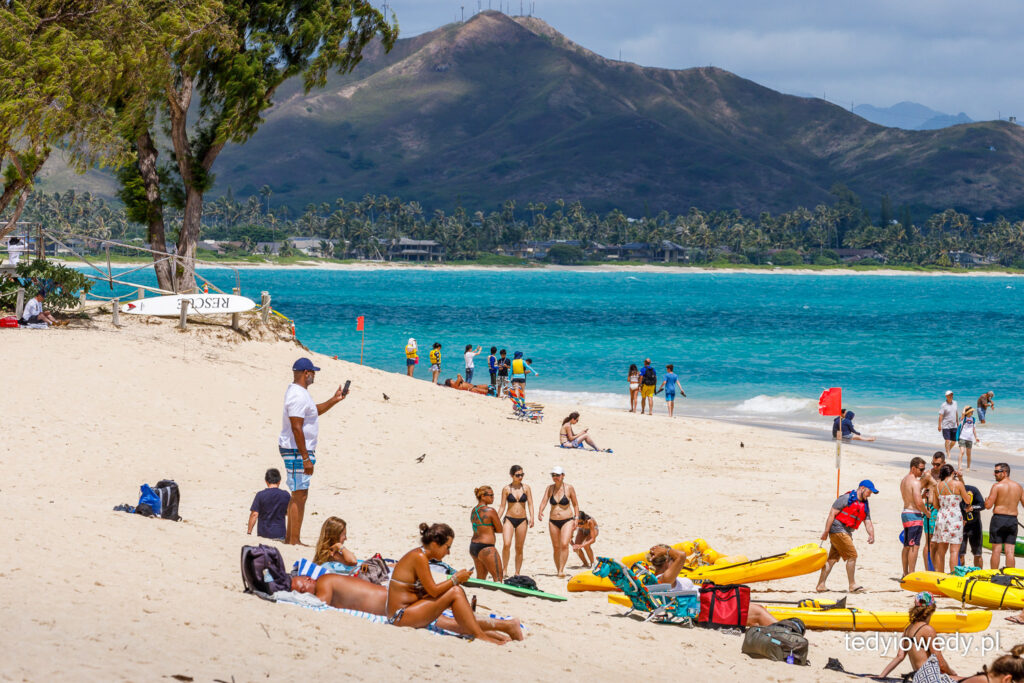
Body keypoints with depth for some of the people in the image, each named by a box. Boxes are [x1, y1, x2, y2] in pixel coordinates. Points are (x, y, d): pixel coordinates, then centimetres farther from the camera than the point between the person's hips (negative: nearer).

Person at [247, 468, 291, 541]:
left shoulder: (260, 495, -6)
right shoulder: (285, 495, -1)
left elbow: (254, 514, -8)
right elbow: (288, 513, 12)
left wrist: (249, 532, -1)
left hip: (263, 533, -1)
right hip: (279, 533, 1)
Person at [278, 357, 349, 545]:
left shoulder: (298, 391, 14)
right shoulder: (298, 395, -20)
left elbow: (312, 411, 31)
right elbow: (296, 427, -24)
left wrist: (334, 400, 25)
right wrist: (305, 458, -24)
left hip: (300, 450, 11)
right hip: (297, 451, -11)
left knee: (298, 495, 17)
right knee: (300, 495, -8)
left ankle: (289, 537, 24)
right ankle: (295, 540, -7)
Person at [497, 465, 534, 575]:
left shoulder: (526, 488, 5)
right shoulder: (506, 489, 0)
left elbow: (530, 504, 2)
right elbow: (502, 506, 3)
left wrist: (531, 518, -11)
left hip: (522, 520, 2)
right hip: (509, 519, -2)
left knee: (519, 548, 5)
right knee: (506, 544, -20)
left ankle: (517, 573, 13)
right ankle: (504, 569, -10)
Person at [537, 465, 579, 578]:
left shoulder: (569, 488, -3)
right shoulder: (549, 488, 3)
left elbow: (575, 504, 5)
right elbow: (544, 501, -8)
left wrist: (576, 519, -3)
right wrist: (540, 511, -27)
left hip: (567, 521, -3)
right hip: (553, 521, 3)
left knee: (564, 544, -20)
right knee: (556, 547, 7)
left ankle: (561, 570, -18)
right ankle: (558, 570, 18)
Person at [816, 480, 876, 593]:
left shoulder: (865, 506, 16)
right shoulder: (846, 498, -8)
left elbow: (868, 522, 13)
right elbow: (832, 513, -11)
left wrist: (871, 535, -8)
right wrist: (826, 531, -15)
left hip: (847, 533, 8)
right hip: (838, 529, -8)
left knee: (832, 558, 7)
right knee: (852, 555, -10)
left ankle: (821, 585, 9)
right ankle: (852, 585, -4)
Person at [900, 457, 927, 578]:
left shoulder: (904, 480, 15)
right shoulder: (915, 482, -15)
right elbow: (919, 502, -21)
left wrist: (922, 496, 6)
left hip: (905, 513, 10)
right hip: (914, 515, -10)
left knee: (907, 546, 14)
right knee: (914, 546, -9)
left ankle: (905, 573, 18)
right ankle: (911, 574, -12)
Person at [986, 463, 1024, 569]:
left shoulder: (997, 486, -7)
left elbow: (988, 506, -9)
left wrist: (986, 500, 11)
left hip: (999, 518, -4)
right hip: (1013, 519, 4)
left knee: (996, 550, 0)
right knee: (1010, 551, 3)